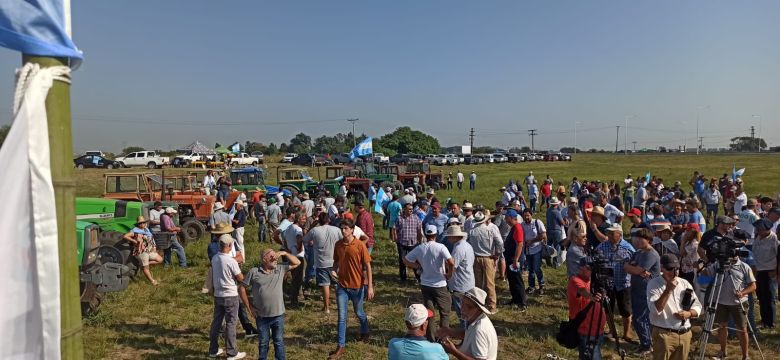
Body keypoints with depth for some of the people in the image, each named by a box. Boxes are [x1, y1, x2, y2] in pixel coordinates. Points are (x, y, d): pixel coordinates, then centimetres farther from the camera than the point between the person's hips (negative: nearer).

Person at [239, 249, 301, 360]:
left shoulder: (280, 269, 1)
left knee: (279, 342, 13)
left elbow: (297, 263, 2)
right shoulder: (254, 272, -7)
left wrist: (284, 253, -11)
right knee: (263, 342, 16)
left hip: (278, 315, 1)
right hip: (262, 316, -1)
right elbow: (242, 288, -1)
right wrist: (249, 307, -3)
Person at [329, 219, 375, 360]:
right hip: (342, 286, 3)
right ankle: (341, 347, 11)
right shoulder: (338, 244, -3)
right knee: (341, 317, 2)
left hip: (358, 286, -3)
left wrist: (370, 286, -15)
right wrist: (334, 271, -12)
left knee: (359, 313, 17)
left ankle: (365, 332, 46)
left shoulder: (360, 245, -15)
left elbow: (367, 266, -12)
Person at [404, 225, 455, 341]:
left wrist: (419, 267, 6)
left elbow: (406, 260, 4)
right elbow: (451, 262, -27)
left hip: (425, 285, 4)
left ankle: (431, 339, 19)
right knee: (445, 312, 14)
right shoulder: (440, 247, -16)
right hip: (439, 285, -3)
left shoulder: (419, 248, -3)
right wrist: (449, 274, -10)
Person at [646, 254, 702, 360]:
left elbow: (697, 306, 12)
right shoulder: (653, 283, -7)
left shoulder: (685, 283, 9)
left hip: (685, 334, 5)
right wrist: (668, 290, -23)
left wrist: (688, 313, -9)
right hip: (664, 334, -5)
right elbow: (655, 309, -18)